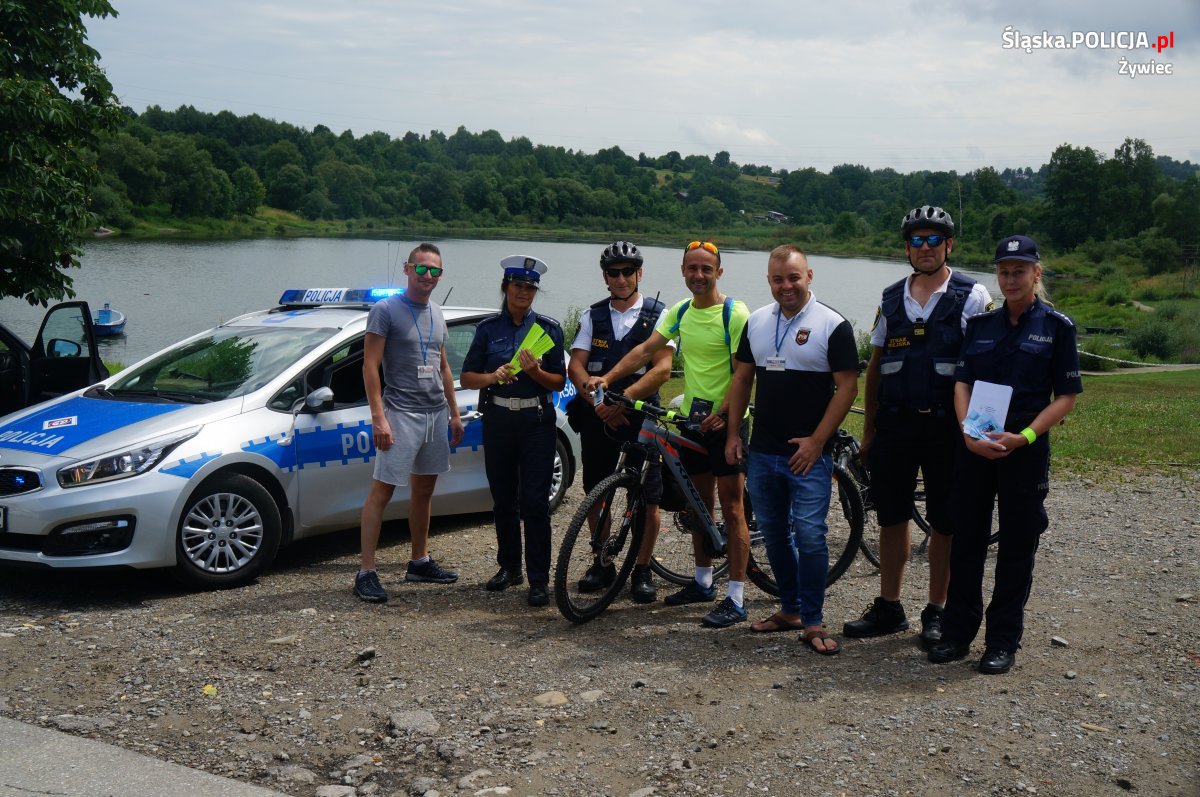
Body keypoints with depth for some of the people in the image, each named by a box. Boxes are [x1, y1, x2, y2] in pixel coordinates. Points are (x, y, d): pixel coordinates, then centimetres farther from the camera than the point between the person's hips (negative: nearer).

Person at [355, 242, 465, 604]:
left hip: (436, 413, 8)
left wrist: (454, 413, 17)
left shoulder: (436, 315, 15)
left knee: (424, 489, 14)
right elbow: (370, 365, -12)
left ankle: (420, 561, 24)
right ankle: (366, 572, -7)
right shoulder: (386, 310, -7)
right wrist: (378, 417, -20)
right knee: (382, 490, -8)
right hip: (401, 414, -7)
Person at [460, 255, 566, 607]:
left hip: (537, 422, -2)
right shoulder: (489, 328, 6)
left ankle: (538, 579, -2)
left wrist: (536, 372, -17)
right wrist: (493, 377, -14)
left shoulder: (549, 328, 3)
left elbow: (559, 381, 2)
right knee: (503, 500, 10)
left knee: (534, 501, -6)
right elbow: (466, 377, 5)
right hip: (498, 421, 2)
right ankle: (509, 567, 24)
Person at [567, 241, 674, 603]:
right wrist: (600, 402, -16)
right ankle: (602, 565, 21)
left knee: (648, 498, -3)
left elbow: (661, 369, -12)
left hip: (642, 415, -3)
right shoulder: (593, 316, 9)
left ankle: (642, 570, 10)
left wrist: (622, 399, -22)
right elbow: (575, 366, 1)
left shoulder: (658, 315, 0)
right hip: (597, 416, 3)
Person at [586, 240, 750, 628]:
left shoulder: (734, 313, -12)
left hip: (726, 422, -7)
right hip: (693, 420, 7)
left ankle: (736, 598, -1)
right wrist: (608, 377, -9)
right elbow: (646, 349, 3)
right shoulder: (680, 312, 8)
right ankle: (703, 581, 29)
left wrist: (721, 414, -23)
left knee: (732, 510, -4)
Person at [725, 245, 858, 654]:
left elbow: (847, 387, -9)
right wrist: (732, 433, 8)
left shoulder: (833, 325, -6)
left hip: (807, 453, -5)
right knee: (774, 534, 12)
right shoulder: (756, 321, 10)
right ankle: (789, 610, 25)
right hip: (762, 451, 6)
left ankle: (813, 621, 2)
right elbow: (742, 378, 15)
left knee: (810, 535, -7)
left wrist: (816, 441, -13)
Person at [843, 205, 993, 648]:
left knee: (945, 523, 5)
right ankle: (889, 608, 20)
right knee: (892, 516, 9)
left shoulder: (972, 296, -1)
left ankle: (936, 613, 17)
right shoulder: (891, 299, 10)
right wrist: (868, 428, 11)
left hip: (947, 426, -3)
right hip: (895, 425, 4)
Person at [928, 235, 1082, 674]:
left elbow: (1066, 395, -3)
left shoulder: (1057, 326, -1)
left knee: (1016, 547, 4)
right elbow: (962, 383, 4)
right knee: (966, 541, 7)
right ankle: (958, 632, 18)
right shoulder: (980, 324, 8)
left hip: (1025, 448, -3)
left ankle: (1003, 641, 15)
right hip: (974, 446, 3)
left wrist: (1024, 437, -15)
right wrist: (969, 433, -13)